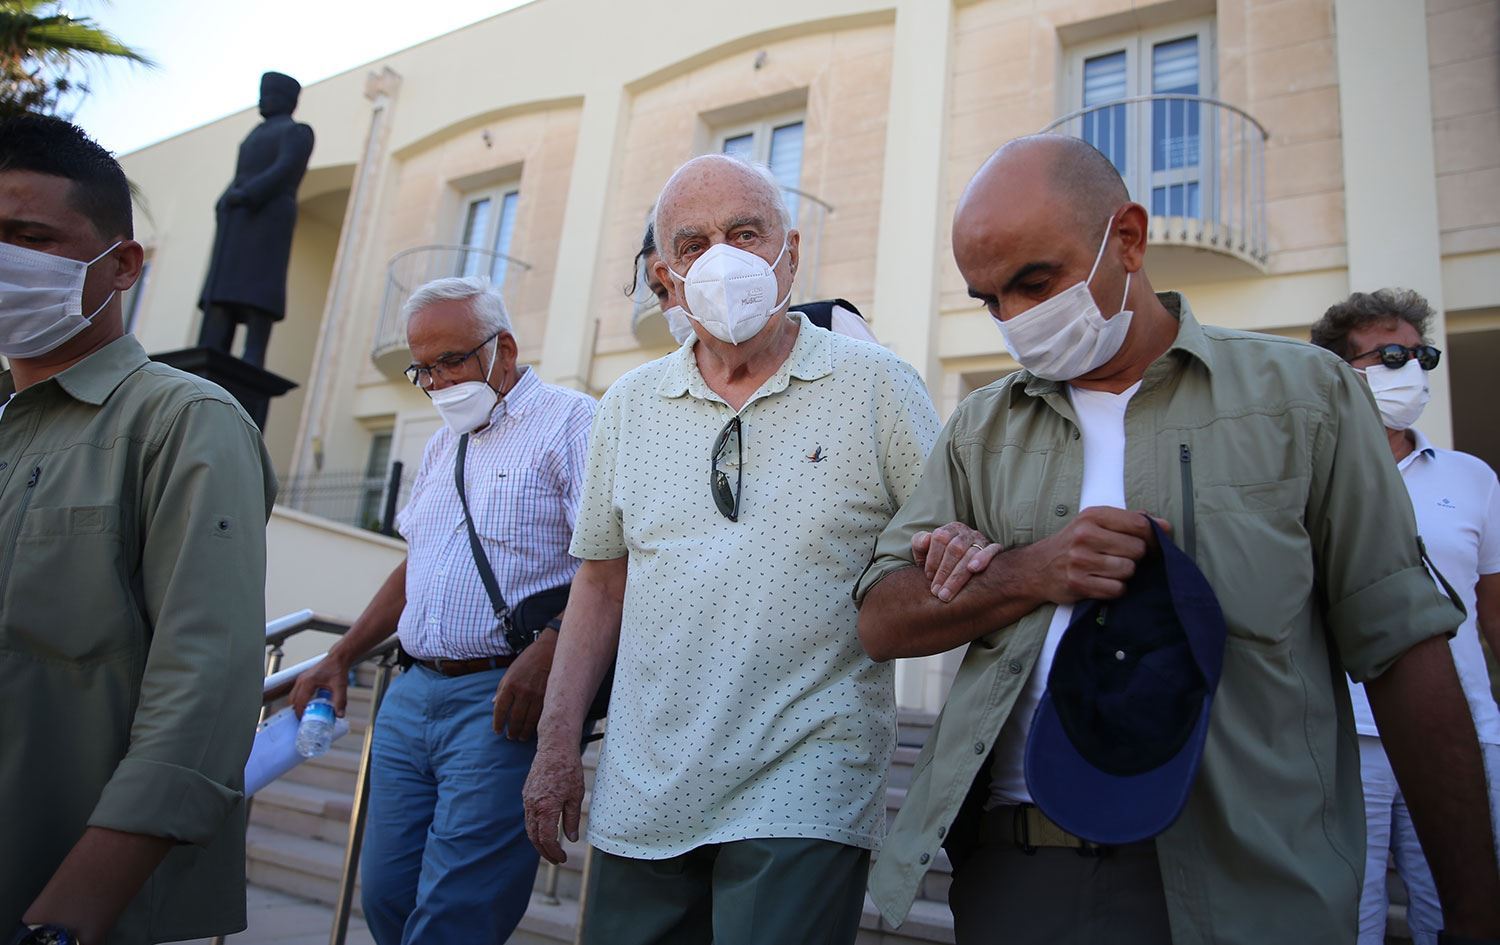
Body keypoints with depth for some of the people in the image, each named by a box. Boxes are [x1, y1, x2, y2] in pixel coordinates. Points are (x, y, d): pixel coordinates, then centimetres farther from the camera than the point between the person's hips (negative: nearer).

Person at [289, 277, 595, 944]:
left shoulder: (570, 422, -6)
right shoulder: (442, 446, 21)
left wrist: (547, 651, -27)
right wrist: (341, 658, 22)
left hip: (503, 698, -8)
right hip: (414, 692, 8)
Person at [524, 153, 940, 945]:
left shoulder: (877, 387, -4)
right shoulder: (628, 405, 8)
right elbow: (602, 582, 12)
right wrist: (556, 743, 8)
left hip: (803, 793, -3)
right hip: (642, 794, 4)